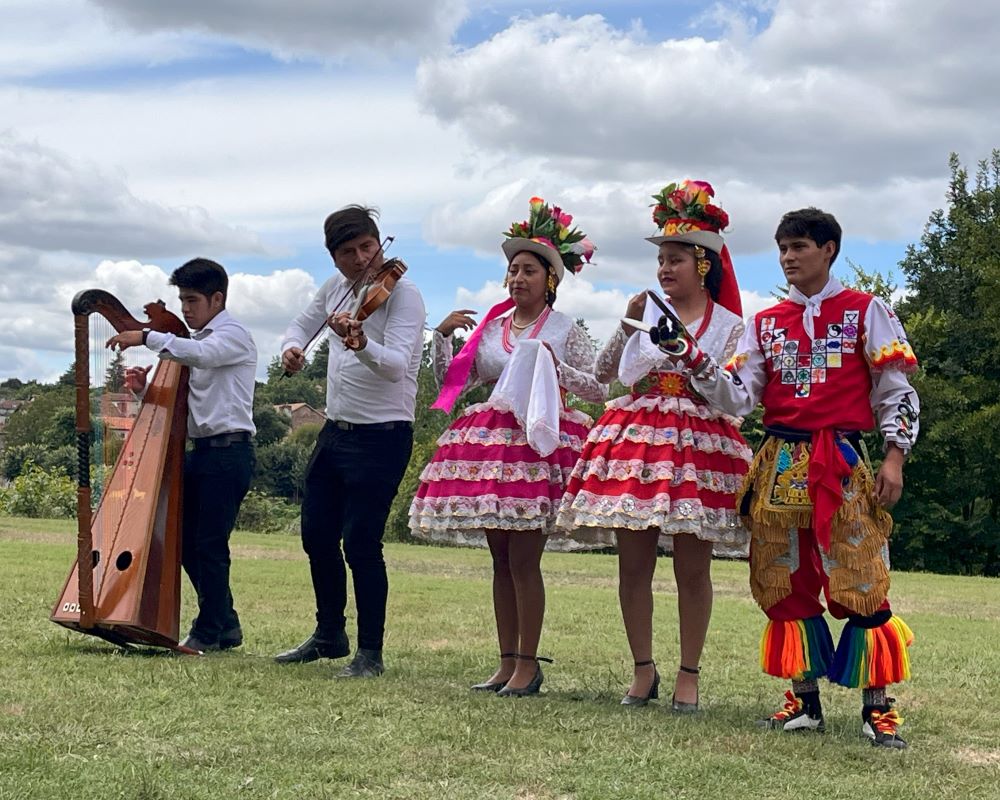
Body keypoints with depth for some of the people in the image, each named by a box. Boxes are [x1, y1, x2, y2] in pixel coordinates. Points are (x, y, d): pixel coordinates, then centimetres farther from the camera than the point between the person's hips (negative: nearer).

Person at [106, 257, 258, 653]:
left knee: (210, 543, -7)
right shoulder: (194, 340, 20)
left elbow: (199, 355, -28)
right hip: (199, 450, 9)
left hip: (228, 451, -9)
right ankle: (226, 624, 20)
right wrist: (145, 386, 0)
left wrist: (147, 337, -29)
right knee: (186, 539, 9)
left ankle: (208, 633, 2)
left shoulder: (234, 336, -6)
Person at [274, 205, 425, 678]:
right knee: (317, 535, 14)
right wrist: (293, 347, 3)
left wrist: (362, 344, -48)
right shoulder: (335, 288, 6)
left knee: (360, 543, -10)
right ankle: (329, 635, 32)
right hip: (335, 430, 8)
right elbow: (304, 323, 26)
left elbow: (396, 365, -28)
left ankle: (371, 652, 2)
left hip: (382, 436, -8)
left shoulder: (402, 293, -15)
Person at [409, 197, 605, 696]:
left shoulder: (566, 332, 2)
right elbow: (449, 382, 14)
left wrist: (553, 364, -16)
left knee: (523, 560, -8)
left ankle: (527, 665, 0)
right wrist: (442, 335, 2)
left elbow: (598, 388, -5)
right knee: (501, 559, 7)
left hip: (538, 447, -5)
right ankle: (506, 663, 13)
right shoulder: (490, 328, 14)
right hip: (489, 447, 5)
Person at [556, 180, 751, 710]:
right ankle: (643, 670, 11)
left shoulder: (728, 325, 6)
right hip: (636, 439, 3)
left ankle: (689, 675, 7)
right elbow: (604, 373, 6)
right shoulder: (646, 311, 12)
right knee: (633, 563, 1)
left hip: (698, 445, -2)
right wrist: (629, 325, -4)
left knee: (692, 567, -2)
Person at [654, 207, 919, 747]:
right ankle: (805, 700, 15)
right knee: (787, 585, 5)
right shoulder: (765, 323, 14)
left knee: (859, 581, -8)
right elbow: (739, 398, 4)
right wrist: (694, 361, -11)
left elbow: (895, 390, 3)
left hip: (842, 462, -4)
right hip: (780, 464, 4)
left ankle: (876, 705, -1)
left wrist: (894, 456, -7)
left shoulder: (865, 311, 4)